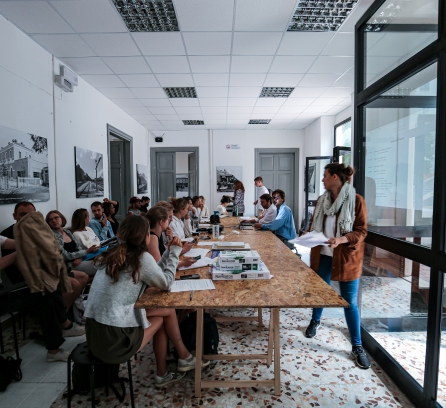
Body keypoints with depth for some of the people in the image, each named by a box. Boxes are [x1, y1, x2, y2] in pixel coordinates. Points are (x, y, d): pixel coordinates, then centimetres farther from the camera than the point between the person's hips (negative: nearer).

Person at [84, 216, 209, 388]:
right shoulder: (142, 257, -15)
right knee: (167, 311, 10)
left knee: (161, 317, 17)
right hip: (114, 339, -7)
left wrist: (169, 252, 14)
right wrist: (174, 252, 6)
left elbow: (154, 275, 16)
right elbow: (166, 283, 0)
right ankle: (185, 359, 29)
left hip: (94, 334, 7)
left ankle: (162, 375, 29)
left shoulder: (114, 255, 9)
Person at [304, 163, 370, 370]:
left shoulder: (356, 200, -12)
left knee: (350, 302, 3)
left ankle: (357, 347, 19)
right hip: (322, 255, 5)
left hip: (347, 257, -5)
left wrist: (341, 239, -27)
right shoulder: (322, 200, 4)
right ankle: (315, 321, 46)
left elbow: (361, 231, -12)